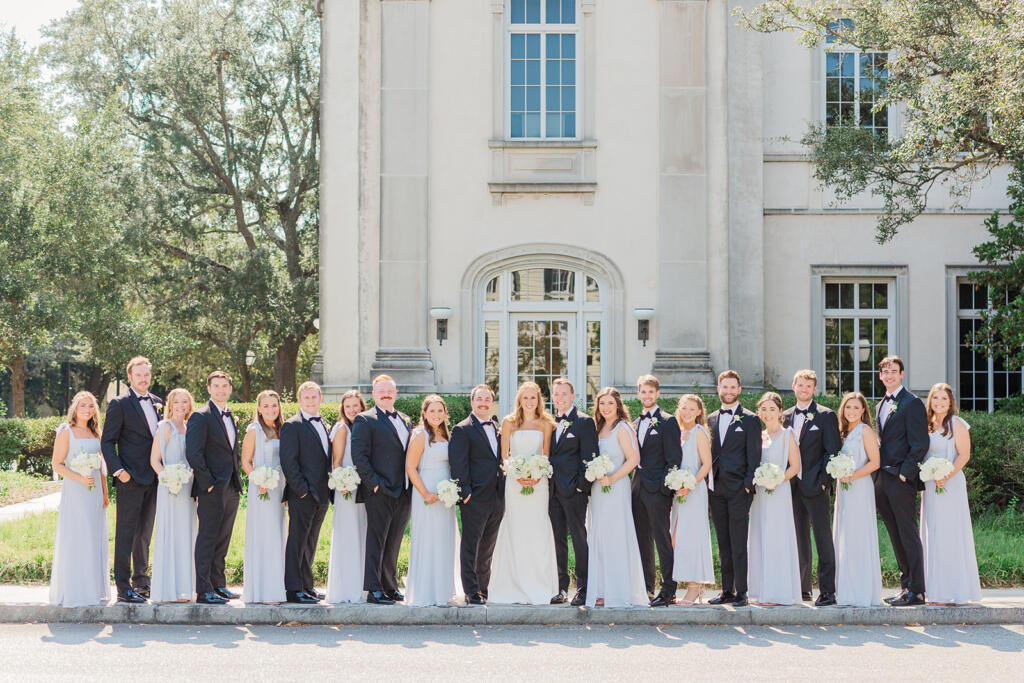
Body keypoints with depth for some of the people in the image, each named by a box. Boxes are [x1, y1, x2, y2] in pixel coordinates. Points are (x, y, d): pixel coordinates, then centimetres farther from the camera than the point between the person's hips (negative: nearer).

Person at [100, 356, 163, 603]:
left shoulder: (158, 403, 14)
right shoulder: (119, 404, -4)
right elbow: (107, 442, -6)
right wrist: (118, 470, -17)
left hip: (154, 478, 6)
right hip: (131, 479, -6)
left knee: (145, 532, 14)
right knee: (126, 534, -4)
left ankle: (141, 582, 22)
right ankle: (123, 587, -2)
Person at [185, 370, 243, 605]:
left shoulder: (232, 418, 18)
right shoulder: (200, 417, -8)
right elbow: (193, 454, -16)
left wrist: (237, 480, 14)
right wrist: (207, 482, -16)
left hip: (231, 489, 8)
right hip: (212, 489, -8)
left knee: (222, 541, 13)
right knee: (208, 539, -5)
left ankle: (218, 585, 20)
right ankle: (204, 591, -3)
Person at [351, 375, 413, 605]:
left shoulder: (405, 420, 18)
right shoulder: (365, 420, -4)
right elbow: (359, 456, -10)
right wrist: (374, 483, -16)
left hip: (403, 492, 6)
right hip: (380, 491, -6)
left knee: (393, 542, 12)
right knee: (376, 541, -3)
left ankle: (390, 586, 20)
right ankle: (374, 590, 0)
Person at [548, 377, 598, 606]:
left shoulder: (584, 422, -2)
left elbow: (589, 457, -7)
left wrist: (582, 485, -12)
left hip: (573, 491, -6)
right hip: (552, 490, 6)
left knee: (579, 538, -3)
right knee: (557, 540, 8)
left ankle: (582, 589, 2)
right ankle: (561, 588, 14)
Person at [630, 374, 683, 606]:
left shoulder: (668, 422, -4)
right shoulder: (636, 424, 17)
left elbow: (674, 459, -9)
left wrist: (665, 486, -15)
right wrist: (635, 482, 9)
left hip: (657, 490, -7)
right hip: (638, 488, 7)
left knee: (662, 539, -7)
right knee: (642, 540, 10)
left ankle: (668, 590, -4)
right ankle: (646, 587, 17)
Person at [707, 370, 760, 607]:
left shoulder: (750, 420, 1)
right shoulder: (711, 419, 15)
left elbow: (754, 456, -3)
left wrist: (748, 484, -12)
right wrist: (708, 483, 7)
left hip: (739, 490, -5)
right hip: (716, 490, 5)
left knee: (738, 543, -6)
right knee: (723, 544, 8)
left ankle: (741, 592, -3)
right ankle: (727, 590, 13)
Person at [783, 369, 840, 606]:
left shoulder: (826, 416, -1)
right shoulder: (786, 417, 14)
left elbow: (832, 451, -6)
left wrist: (823, 481, -13)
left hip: (815, 486, -5)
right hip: (792, 486, 5)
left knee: (823, 538, -5)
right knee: (799, 539, 10)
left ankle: (827, 590, -5)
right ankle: (802, 588, 16)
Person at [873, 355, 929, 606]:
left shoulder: (912, 403, -7)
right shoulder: (880, 405, 19)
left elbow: (919, 444, -12)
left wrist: (905, 473, -16)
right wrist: (877, 474, 13)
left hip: (902, 480, -8)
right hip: (881, 481, 8)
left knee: (908, 535, -6)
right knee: (896, 536, 11)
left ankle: (916, 590, -3)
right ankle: (906, 584, 17)